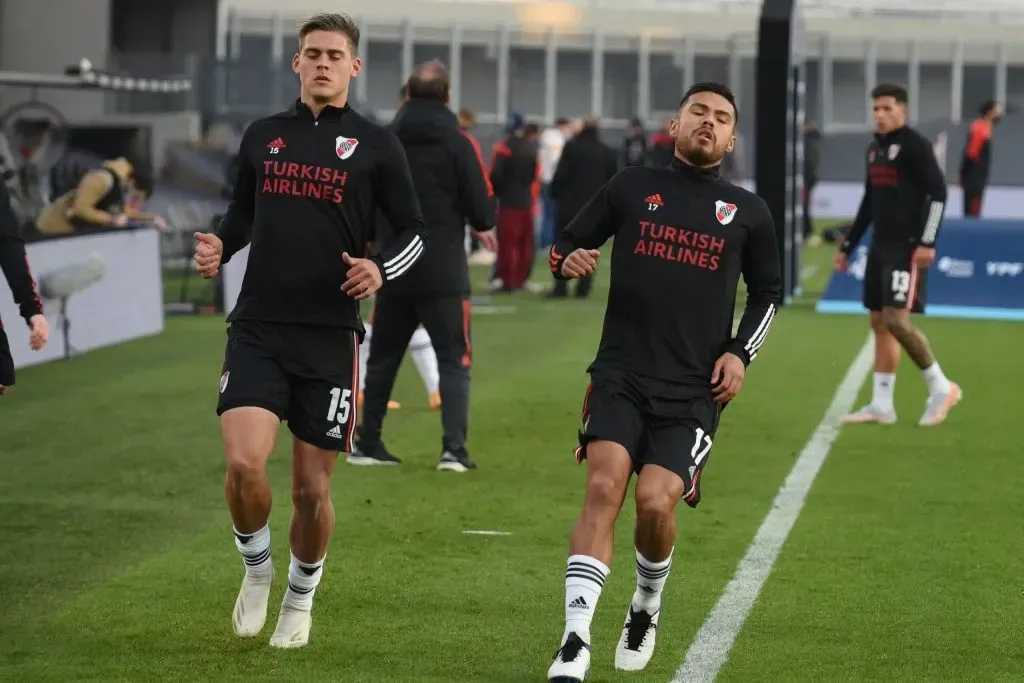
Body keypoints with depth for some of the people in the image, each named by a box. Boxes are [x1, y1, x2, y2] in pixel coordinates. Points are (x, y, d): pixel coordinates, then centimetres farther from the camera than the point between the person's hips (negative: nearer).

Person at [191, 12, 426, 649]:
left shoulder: (376, 144, 1)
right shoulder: (263, 135, 10)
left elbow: (414, 231, 4)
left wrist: (381, 269, -16)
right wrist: (219, 248, 2)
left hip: (330, 337, -1)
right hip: (258, 329, 1)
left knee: (312, 489, 4)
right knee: (243, 463, -18)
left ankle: (301, 598, 29)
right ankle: (257, 566, 11)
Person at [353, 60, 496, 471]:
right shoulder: (457, 143, -9)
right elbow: (482, 212, -11)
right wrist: (483, 227, 11)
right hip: (443, 272, -4)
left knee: (383, 357, 16)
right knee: (453, 359, 4)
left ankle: (367, 444, 20)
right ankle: (454, 449, -7)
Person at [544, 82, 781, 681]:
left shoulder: (748, 213, 10)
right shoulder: (631, 188, 9)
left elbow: (768, 292, 21)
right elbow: (568, 244, 16)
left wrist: (741, 352, 6)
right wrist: (569, 261, -8)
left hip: (694, 390, 0)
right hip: (621, 376, 0)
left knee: (655, 502, -15)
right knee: (604, 489, -19)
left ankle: (648, 606, 18)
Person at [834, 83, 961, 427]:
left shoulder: (915, 145, -9)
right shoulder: (874, 149, 15)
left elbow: (938, 193, -14)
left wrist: (928, 241, -21)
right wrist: (847, 246, 23)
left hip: (907, 247, -9)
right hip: (880, 246, 9)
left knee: (896, 318, -16)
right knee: (879, 323, 7)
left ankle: (941, 388, -2)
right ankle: (881, 405, 9)